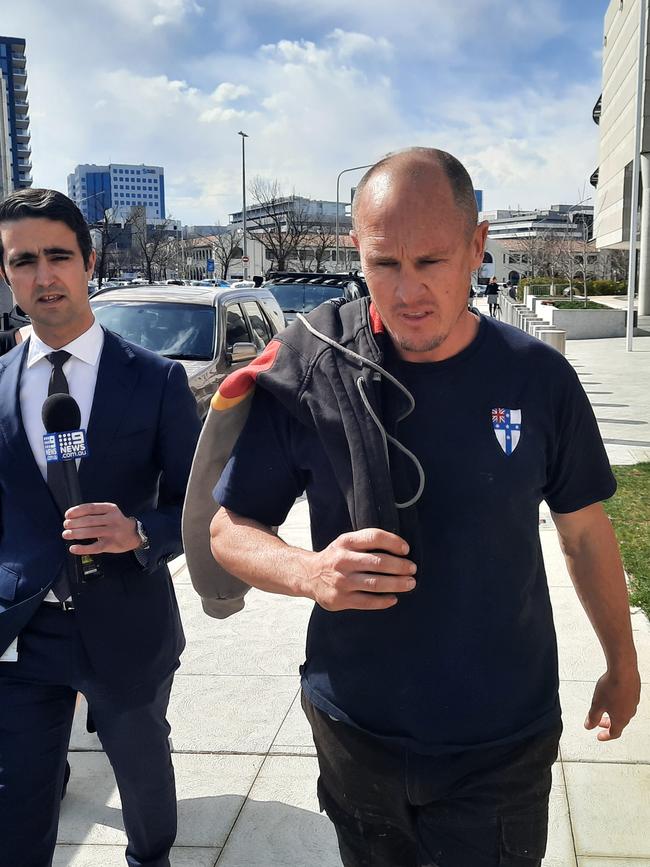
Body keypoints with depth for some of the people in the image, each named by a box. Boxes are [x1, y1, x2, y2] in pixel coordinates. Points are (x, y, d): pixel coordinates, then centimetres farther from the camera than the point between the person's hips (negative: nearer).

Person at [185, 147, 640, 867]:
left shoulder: (538, 377, -9)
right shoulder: (306, 375, -14)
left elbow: (584, 533, 4)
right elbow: (228, 530, -6)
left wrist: (622, 665, 13)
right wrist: (308, 573, -26)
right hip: (355, 732, 1)